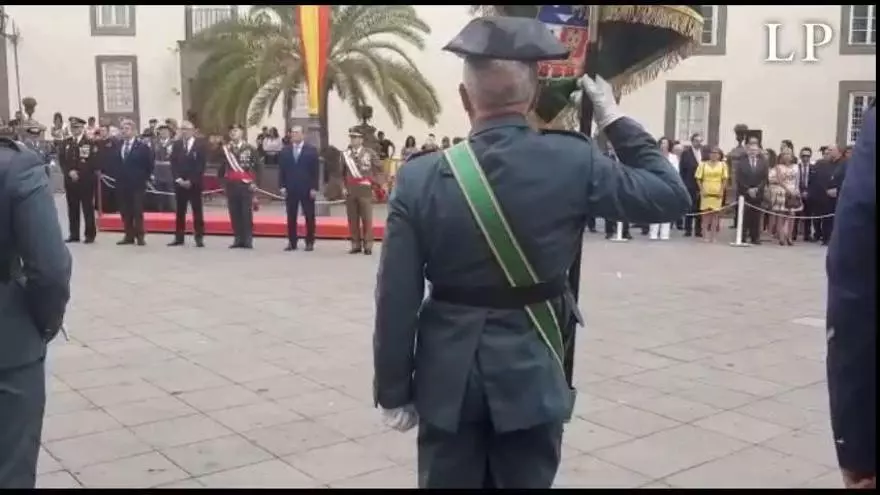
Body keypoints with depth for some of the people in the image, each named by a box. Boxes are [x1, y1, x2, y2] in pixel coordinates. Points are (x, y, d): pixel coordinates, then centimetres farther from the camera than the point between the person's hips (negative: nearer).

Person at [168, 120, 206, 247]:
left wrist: (191, 181, -13)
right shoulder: (176, 144, 10)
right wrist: (178, 179, -8)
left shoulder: (201, 144, -2)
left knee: (197, 211, 0)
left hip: (195, 183, -4)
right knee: (179, 211, 6)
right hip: (179, 183, 4)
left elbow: (202, 165, -8)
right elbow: (173, 164, 6)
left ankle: (199, 238, 3)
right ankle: (179, 237, 11)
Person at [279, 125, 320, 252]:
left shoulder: (312, 150, 0)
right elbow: (281, 170, 9)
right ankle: (292, 242, 9)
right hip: (290, 189, 3)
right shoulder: (285, 151, 10)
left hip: (307, 189, -3)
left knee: (309, 217, 2)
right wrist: (282, 186, -1)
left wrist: (314, 188, -10)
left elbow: (316, 170, -3)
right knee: (291, 217, 4)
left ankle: (310, 242, 9)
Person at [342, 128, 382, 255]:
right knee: (352, 219, 4)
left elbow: (379, 168, 5)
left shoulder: (370, 153, 1)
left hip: (365, 189, -3)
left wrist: (373, 180, -2)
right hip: (350, 190, 3)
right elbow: (342, 173, 12)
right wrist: (343, 187, 4)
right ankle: (356, 244, 11)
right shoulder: (345, 154, 8)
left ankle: (368, 245, 2)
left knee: (367, 218, -3)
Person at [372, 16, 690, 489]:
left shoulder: (420, 178, -11)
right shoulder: (573, 162, -12)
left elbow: (396, 302, -8)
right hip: (532, 374, 0)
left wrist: (394, 391, 3)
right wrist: (615, 120, 8)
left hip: (447, 377, 0)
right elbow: (672, 196, 1)